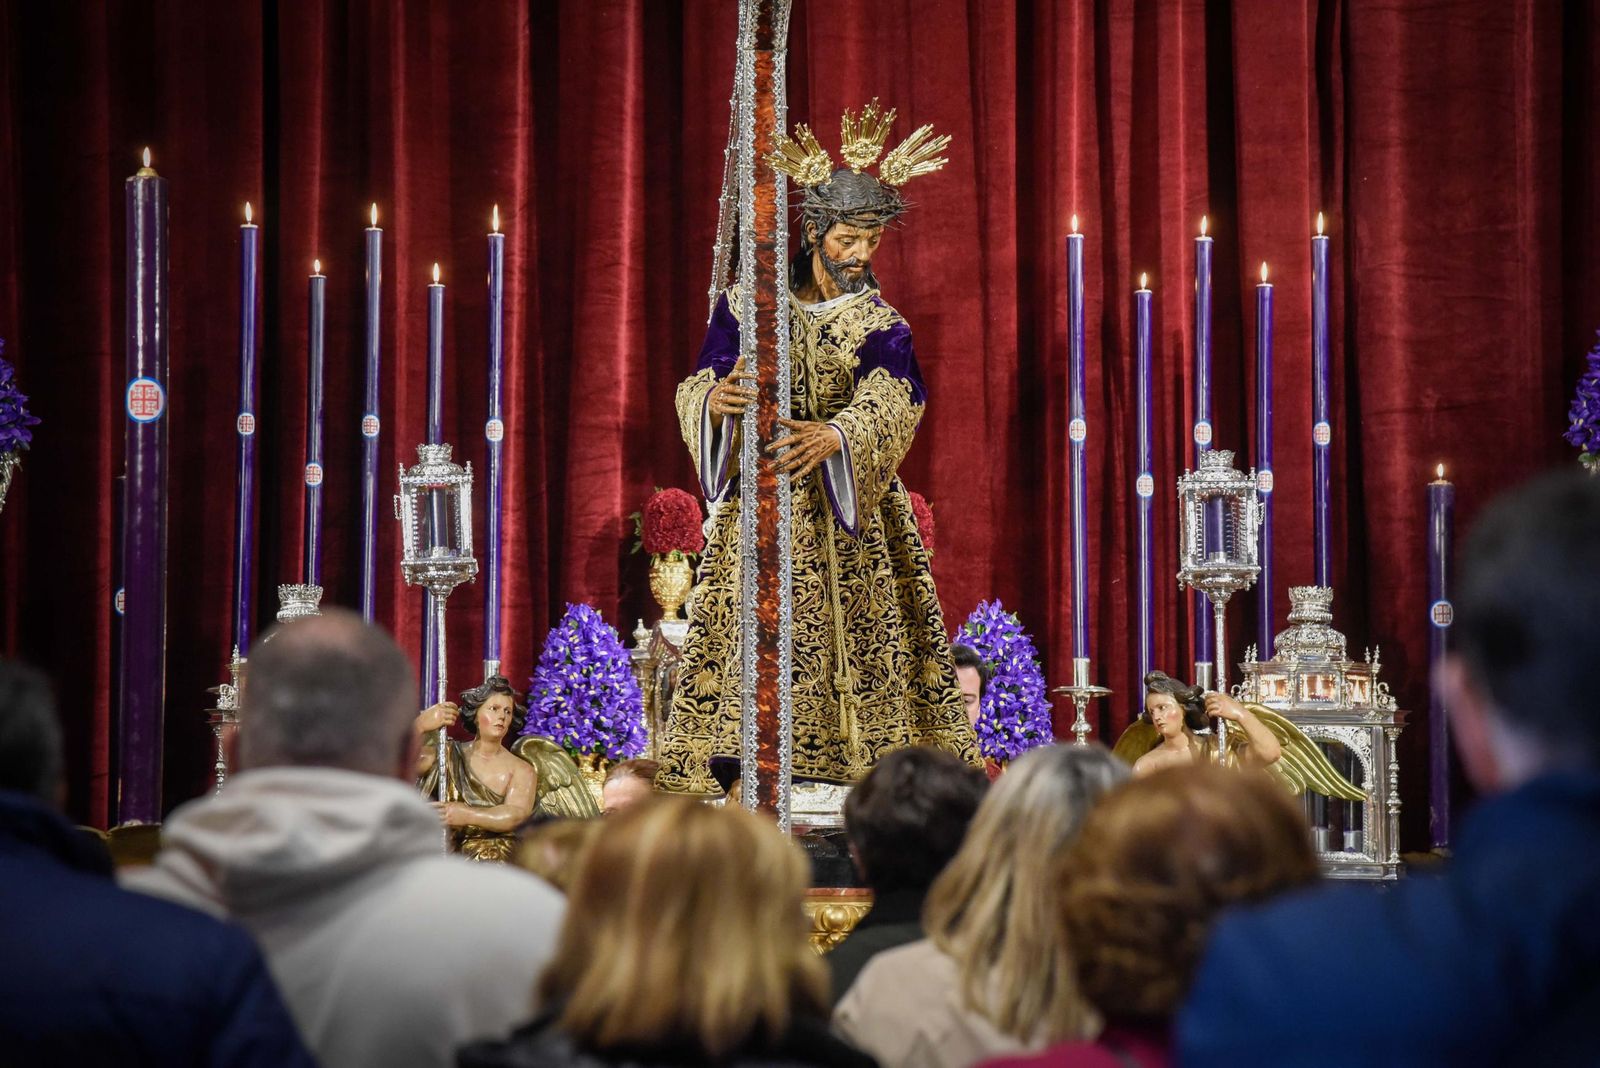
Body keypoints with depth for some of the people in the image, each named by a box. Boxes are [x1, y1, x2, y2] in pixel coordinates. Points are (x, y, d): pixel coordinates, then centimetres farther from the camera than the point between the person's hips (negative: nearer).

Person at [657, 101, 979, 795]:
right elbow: (700, 385, -6)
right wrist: (716, 398, -32)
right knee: (746, 637, -8)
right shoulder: (747, 304, 4)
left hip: (851, 517, 1)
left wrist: (834, 437, -38)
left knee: (864, 642, -4)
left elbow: (892, 404, -16)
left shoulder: (880, 327, 3)